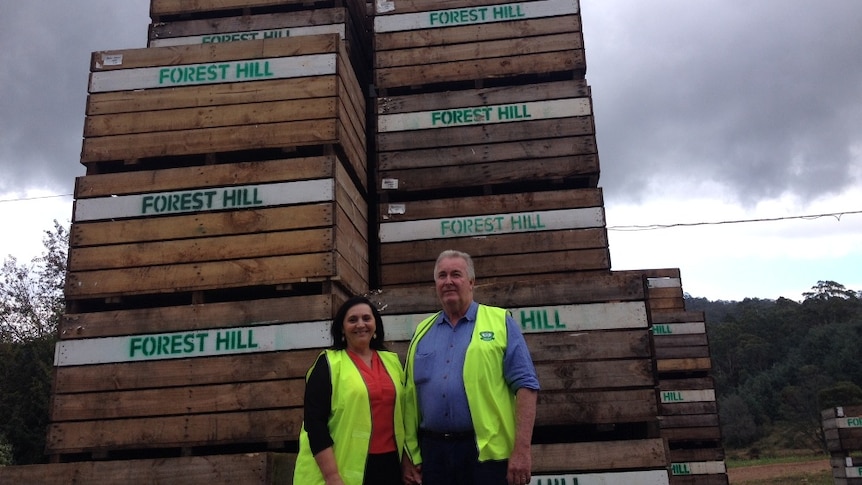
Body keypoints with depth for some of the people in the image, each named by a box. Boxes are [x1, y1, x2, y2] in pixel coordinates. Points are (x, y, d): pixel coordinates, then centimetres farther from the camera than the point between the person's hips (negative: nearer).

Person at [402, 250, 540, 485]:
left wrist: (522, 449, -13)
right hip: (433, 450, 4)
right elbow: (410, 395, 12)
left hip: (487, 450, -3)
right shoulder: (422, 332, 12)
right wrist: (408, 455, 7)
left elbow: (525, 385, -6)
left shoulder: (500, 322, 0)